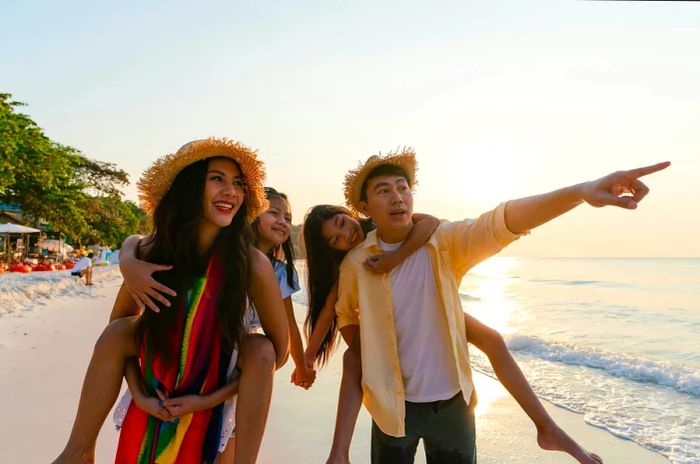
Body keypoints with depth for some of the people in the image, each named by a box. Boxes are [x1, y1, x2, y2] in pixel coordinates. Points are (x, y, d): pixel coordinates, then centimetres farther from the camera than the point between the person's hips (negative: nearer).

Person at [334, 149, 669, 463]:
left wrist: (580, 192, -44)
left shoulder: (444, 242, -12)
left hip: (452, 402, 0)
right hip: (393, 405, 1)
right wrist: (365, 356, -1)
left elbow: (500, 223, -30)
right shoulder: (356, 264, -8)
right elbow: (346, 315, 12)